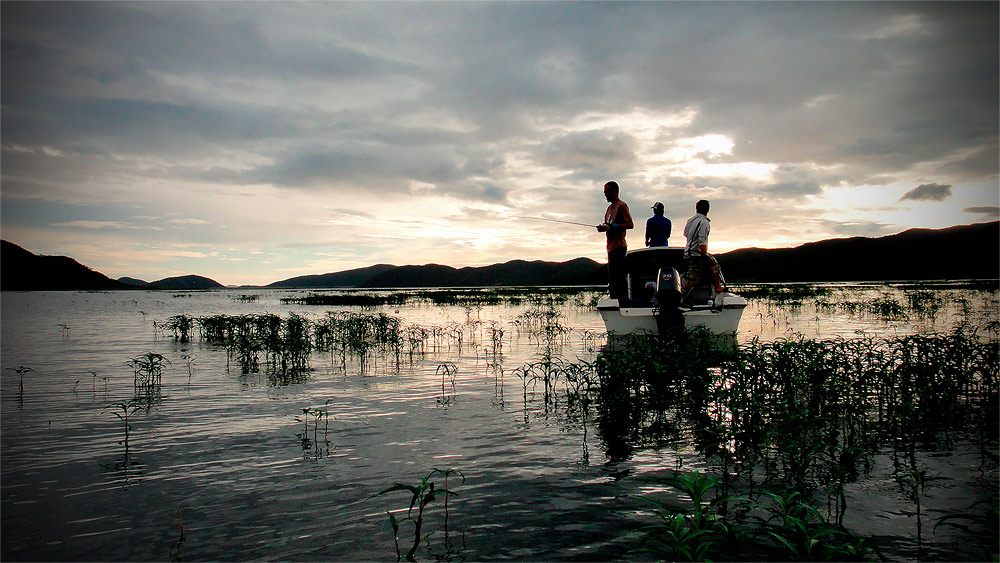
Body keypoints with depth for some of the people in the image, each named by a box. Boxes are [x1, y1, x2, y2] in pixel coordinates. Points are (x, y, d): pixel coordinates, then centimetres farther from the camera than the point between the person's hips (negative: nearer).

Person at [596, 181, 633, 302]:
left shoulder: (622, 205, -7)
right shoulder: (610, 207, 20)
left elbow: (630, 224, -15)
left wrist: (612, 227, -20)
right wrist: (602, 227, 3)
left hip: (619, 246, -10)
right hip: (611, 247, 10)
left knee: (620, 276, -11)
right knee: (612, 277, 11)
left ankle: (623, 301, -9)